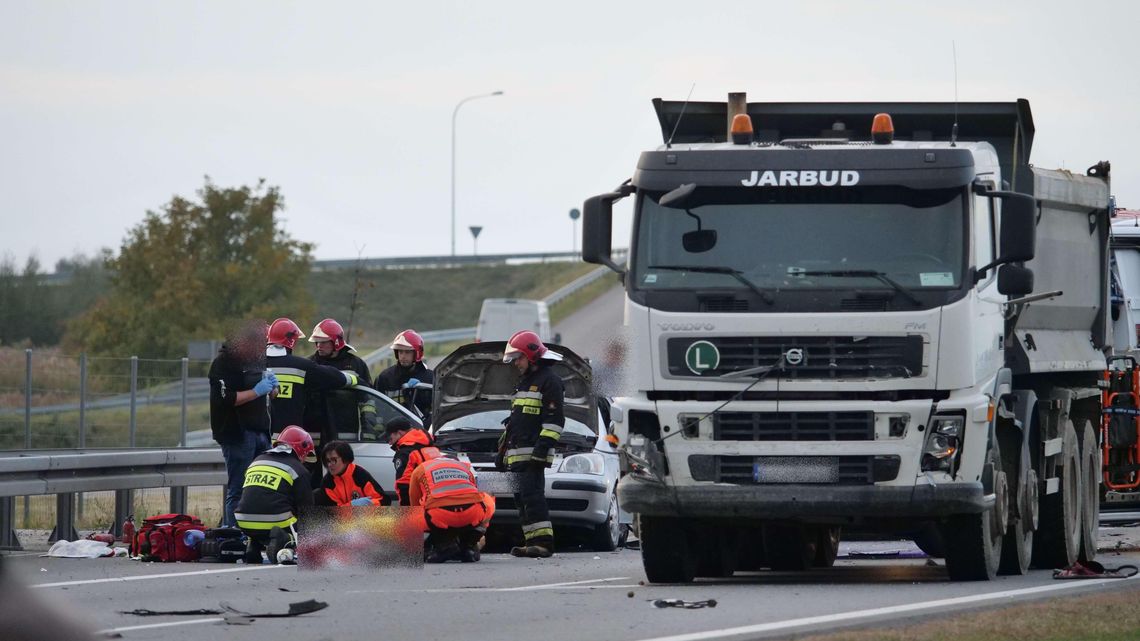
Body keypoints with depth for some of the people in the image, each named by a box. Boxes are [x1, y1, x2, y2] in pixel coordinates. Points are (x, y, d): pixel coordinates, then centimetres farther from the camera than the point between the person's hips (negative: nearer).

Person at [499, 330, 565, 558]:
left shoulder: (548, 380, -5)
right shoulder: (525, 382, 26)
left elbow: (554, 420, -14)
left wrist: (542, 447, -21)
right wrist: (503, 451, 28)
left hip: (533, 452, -10)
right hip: (518, 454, 10)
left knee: (532, 495, -17)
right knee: (522, 498, 7)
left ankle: (543, 541, -21)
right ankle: (532, 541, 8)